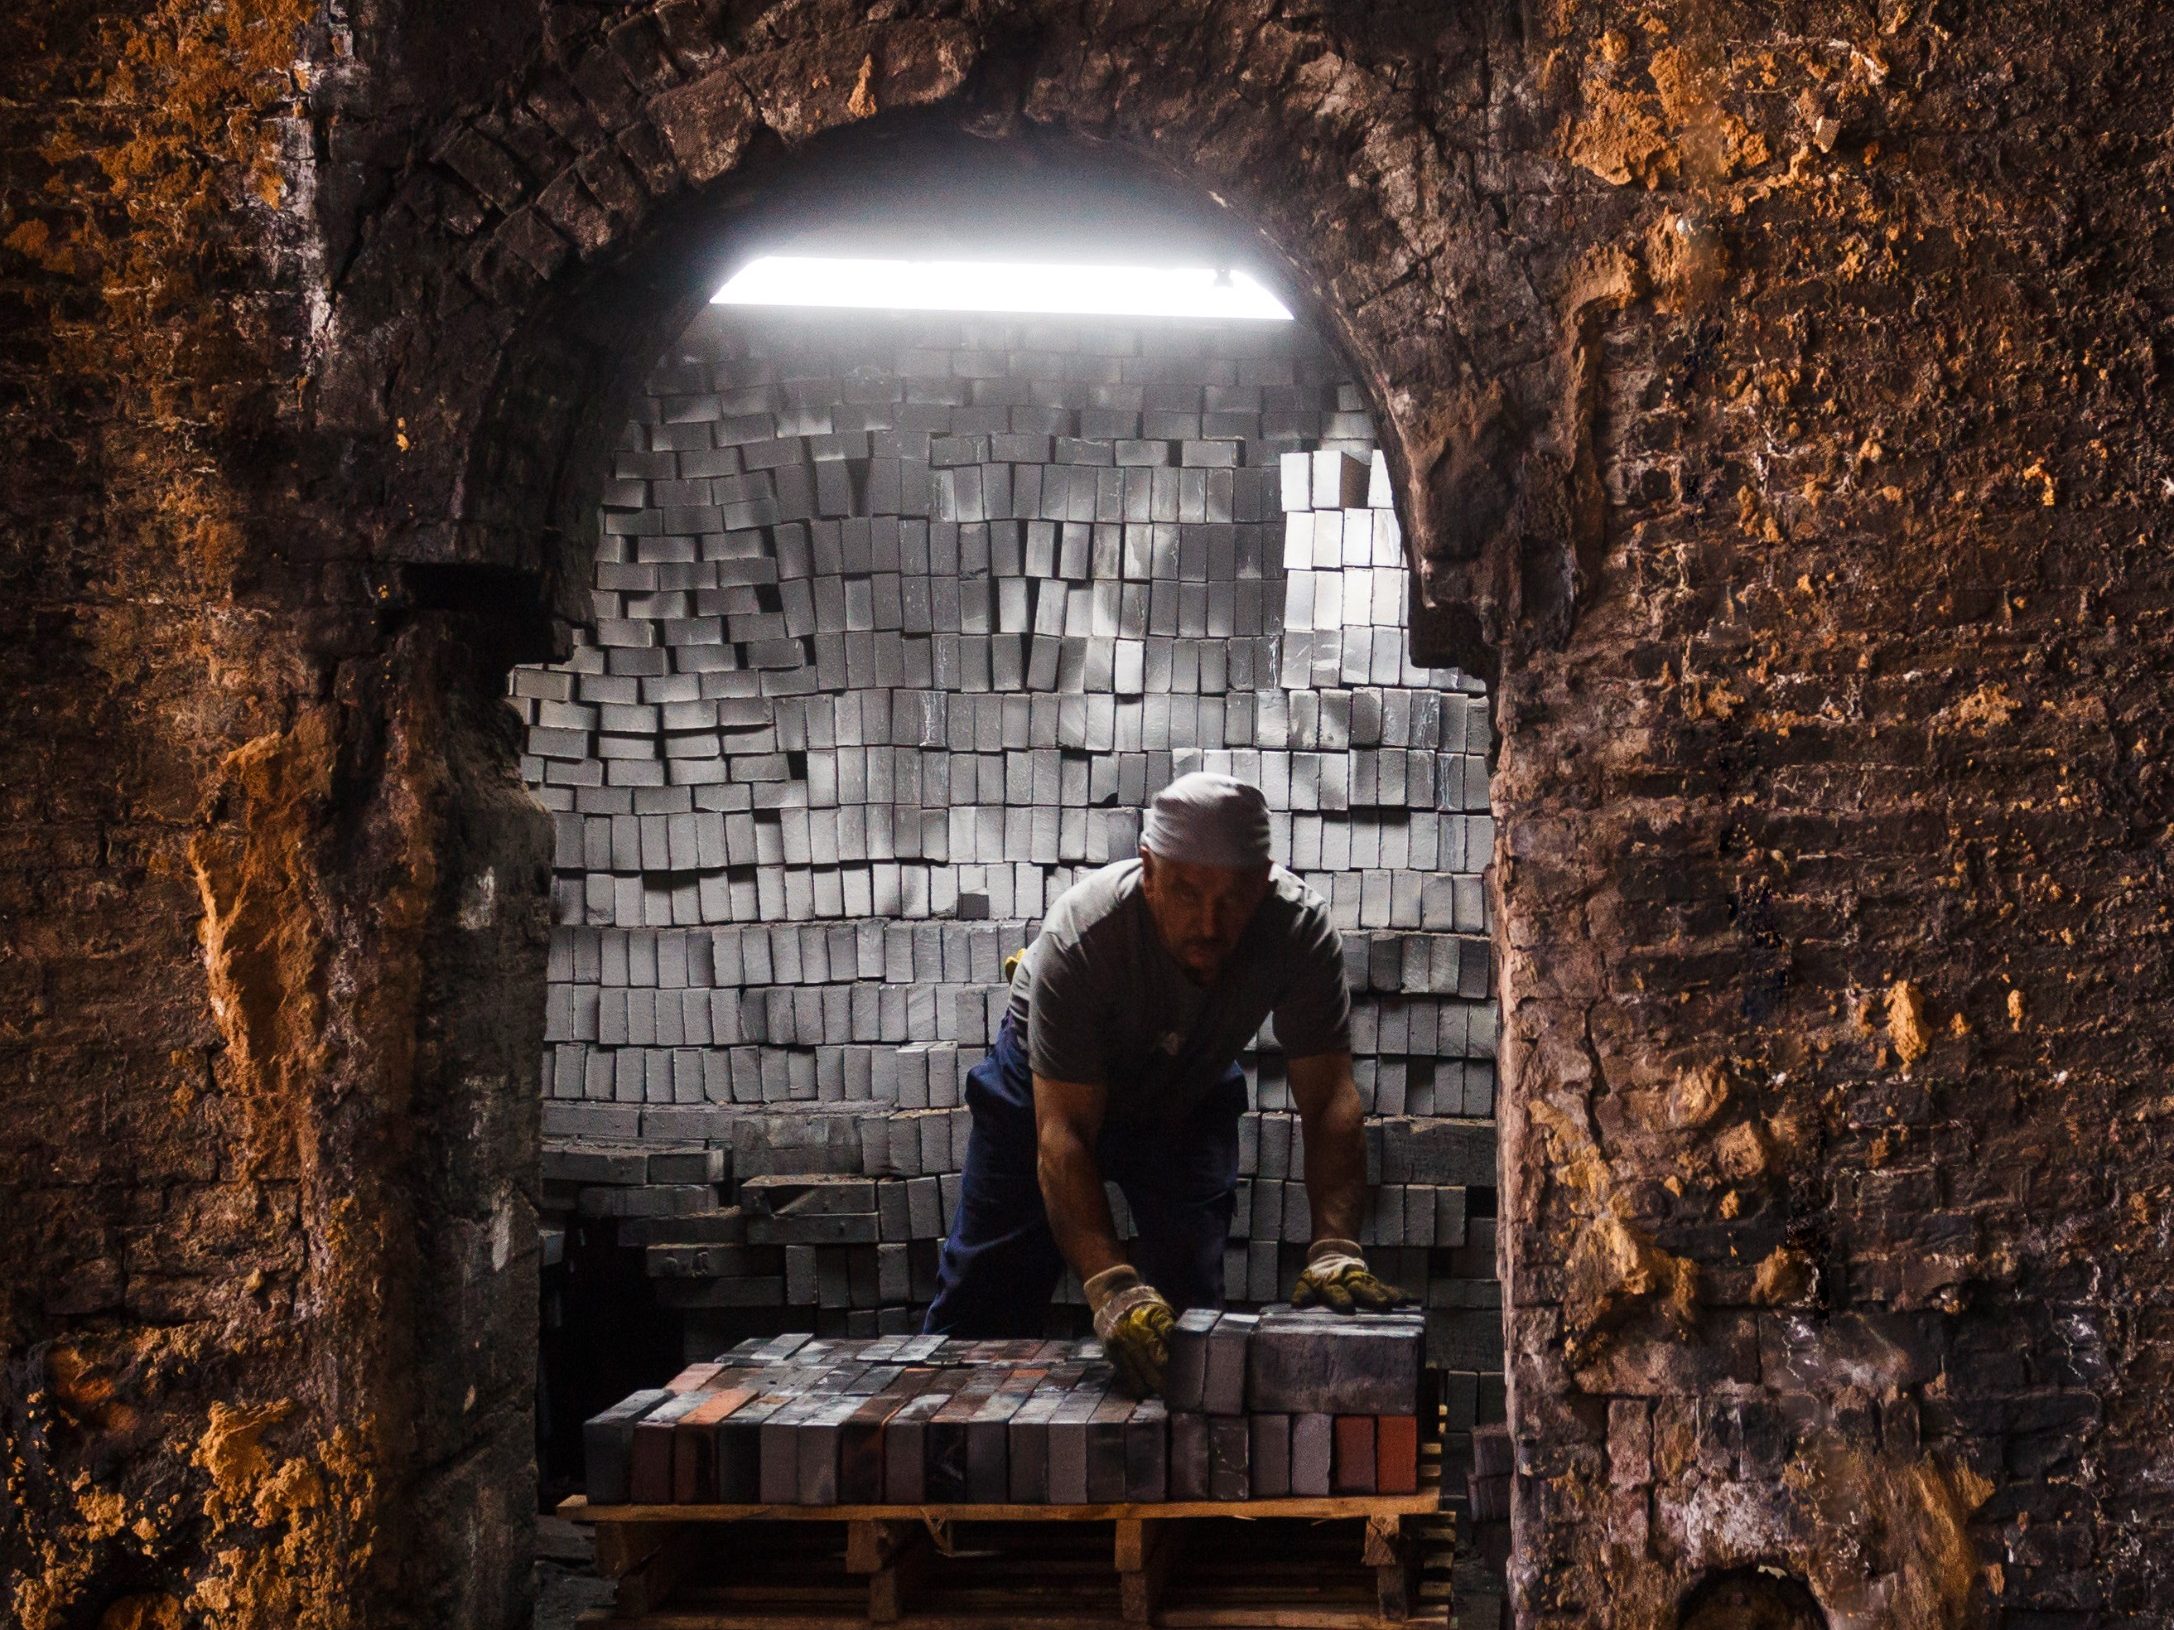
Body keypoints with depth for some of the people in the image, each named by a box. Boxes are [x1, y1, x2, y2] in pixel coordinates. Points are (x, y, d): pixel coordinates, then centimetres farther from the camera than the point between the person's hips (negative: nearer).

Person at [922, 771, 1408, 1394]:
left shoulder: (1301, 929, -33)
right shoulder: (1079, 937, -40)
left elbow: (1329, 1101, -33)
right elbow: (1062, 1133, -42)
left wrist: (1335, 1250, -47)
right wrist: (1111, 1288, -54)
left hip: (1189, 1098, 2)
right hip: (1050, 1091, -2)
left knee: (1190, 1304, -6)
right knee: (986, 1302, 3)